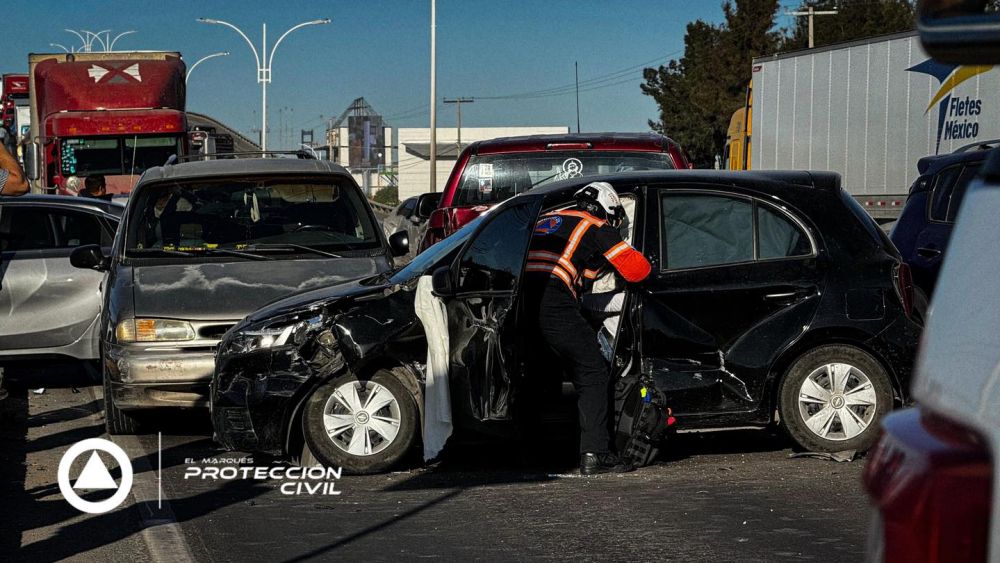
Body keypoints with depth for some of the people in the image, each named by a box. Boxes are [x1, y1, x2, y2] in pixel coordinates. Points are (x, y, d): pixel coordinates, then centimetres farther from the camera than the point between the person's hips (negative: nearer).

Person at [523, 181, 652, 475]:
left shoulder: (546, 220, 32)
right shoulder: (597, 228, 11)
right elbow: (637, 269, 6)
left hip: (521, 305, 7)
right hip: (555, 305, -7)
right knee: (592, 374, 2)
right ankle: (594, 453, -6)